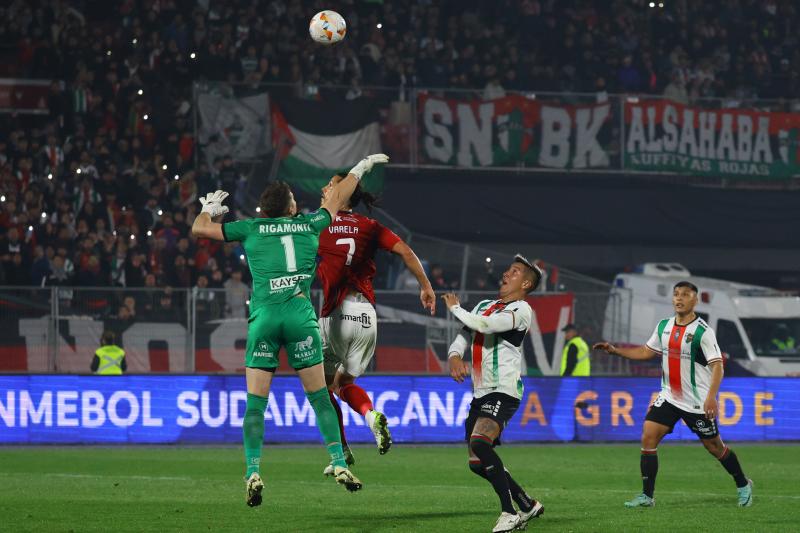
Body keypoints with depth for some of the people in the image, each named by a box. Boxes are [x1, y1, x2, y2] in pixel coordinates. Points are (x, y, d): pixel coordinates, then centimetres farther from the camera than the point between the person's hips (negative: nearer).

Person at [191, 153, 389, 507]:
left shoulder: (251, 228, 11)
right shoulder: (309, 225, 15)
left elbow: (199, 229, 18)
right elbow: (336, 198, 32)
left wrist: (209, 209, 39)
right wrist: (361, 168, 47)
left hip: (263, 317, 0)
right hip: (300, 315, 0)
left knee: (255, 402, 0)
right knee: (319, 395, 8)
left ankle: (253, 474, -11)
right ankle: (340, 465, 5)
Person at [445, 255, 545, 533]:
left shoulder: (521, 309, -7)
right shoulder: (484, 306, 20)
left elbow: (484, 325, -21)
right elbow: (464, 336, 14)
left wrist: (455, 308, -5)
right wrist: (455, 356, -9)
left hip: (504, 391, -9)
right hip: (481, 393, 9)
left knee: (479, 442, -29)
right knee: (477, 463, 6)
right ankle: (528, 505, 21)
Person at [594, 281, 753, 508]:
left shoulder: (703, 331, -15)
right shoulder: (664, 326, 5)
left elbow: (717, 365, -18)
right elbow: (646, 351, 18)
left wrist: (711, 397, -29)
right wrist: (615, 350, 10)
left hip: (697, 401, -5)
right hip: (669, 396, 5)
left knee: (714, 446, 5)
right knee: (648, 436, -10)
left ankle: (743, 486, 29)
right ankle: (646, 496, -6)